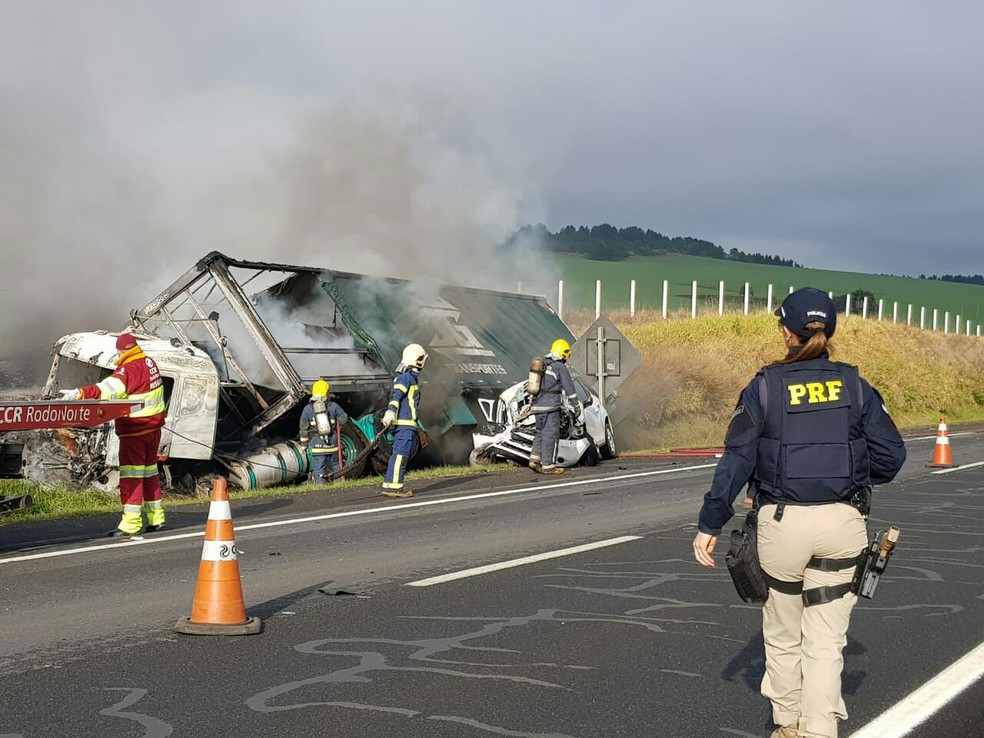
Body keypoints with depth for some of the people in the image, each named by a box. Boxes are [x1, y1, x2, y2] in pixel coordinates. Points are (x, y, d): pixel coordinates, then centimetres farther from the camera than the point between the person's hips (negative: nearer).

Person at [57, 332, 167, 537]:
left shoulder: (130, 368, -18)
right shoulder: (149, 362, 10)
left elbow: (110, 387, -31)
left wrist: (81, 393, -39)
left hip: (134, 429, -9)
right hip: (153, 426, 9)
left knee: (131, 475, -7)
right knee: (150, 470, 18)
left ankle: (131, 522, -8)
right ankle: (156, 517, 25)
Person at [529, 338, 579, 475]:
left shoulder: (542, 365, 15)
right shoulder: (560, 367, -7)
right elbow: (569, 388, -7)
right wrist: (576, 406, 0)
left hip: (537, 405, 7)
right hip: (551, 406, -7)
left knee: (540, 433, 17)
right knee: (550, 435, -3)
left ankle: (534, 459, 5)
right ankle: (548, 466, -2)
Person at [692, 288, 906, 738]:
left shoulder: (765, 386, -2)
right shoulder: (854, 385, 3)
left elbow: (737, 459, -7)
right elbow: (890, 454, 3)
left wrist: (710, 524, -5)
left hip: (782, 520, -1)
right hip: (842, 521, 1)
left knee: (783, 636, 17)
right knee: (826, 639, 5)